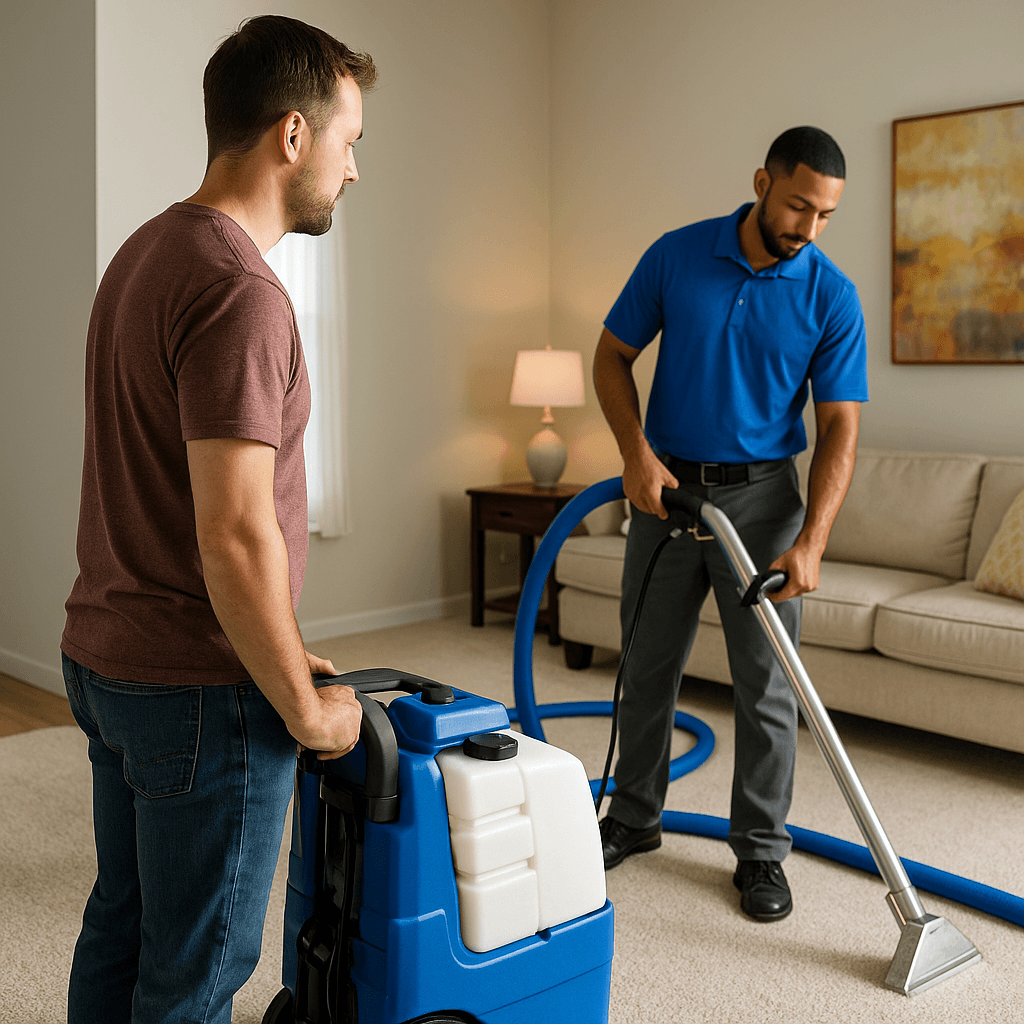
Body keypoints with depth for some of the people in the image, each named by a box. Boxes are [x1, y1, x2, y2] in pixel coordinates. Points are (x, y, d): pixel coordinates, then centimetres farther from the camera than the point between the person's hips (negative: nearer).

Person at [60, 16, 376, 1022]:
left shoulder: (144, 254, 10)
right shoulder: (239, 294, -22)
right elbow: (235, 535, -28)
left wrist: (273, 649, 17)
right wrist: (306, 708, -13)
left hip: (104, 657, 9)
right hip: (200, 688, -9)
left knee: (121, 930, 23)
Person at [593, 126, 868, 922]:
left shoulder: (832, 297, -8)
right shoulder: (675, 256, -5)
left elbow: (840, 428, -10)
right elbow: (613, 356, 3)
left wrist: (810, 543, -21)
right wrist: (637, 452, -12)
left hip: (762, 498, -1)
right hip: (666, 489, 2)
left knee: (766, 684, 2)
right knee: (647, 668, 11)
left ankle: (762, 850, 17)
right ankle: (634, 817, 30)